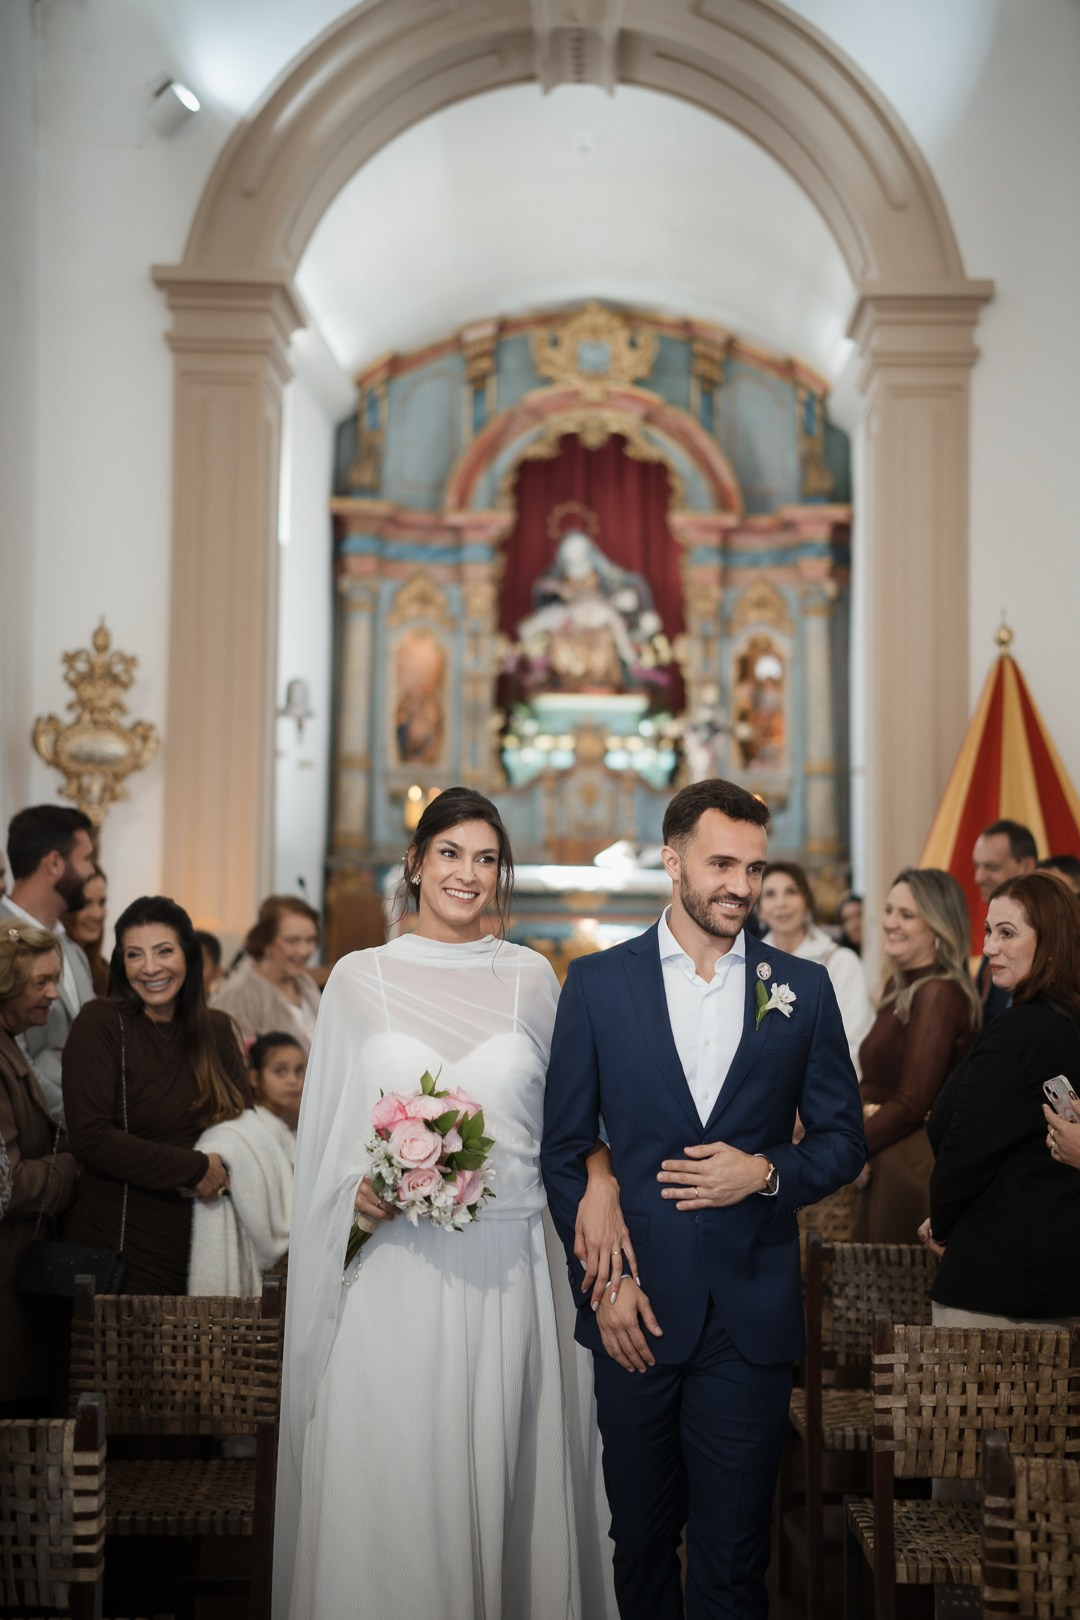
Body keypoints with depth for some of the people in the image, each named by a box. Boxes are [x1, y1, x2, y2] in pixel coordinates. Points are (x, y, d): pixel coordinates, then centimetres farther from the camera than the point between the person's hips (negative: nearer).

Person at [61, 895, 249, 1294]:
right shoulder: (100, 1023, -8)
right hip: (117, 1239, -4)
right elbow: (91, 1138, -15)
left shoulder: (216, 1029, 6)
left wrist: (221, 1171, -12)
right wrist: (194, 1168, -12)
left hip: (197, 1242, 4)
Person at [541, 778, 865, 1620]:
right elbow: (564, 1149, 3)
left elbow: (843, 1139, 8)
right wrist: (601, 1281, -5)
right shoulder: (598, 982, 2)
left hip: (752, 1318, 0)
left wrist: (768, 1171, -11)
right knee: (640, 1542, 14)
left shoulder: (803, 988, 4)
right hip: (634, 1305, 0)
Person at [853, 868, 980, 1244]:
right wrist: (865, 1110, -5)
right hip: (882, 1164, 9)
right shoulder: (898, 985, 12)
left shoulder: (939, 994, -16)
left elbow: (913, 1103, -18)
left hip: (916, 1166, -9)